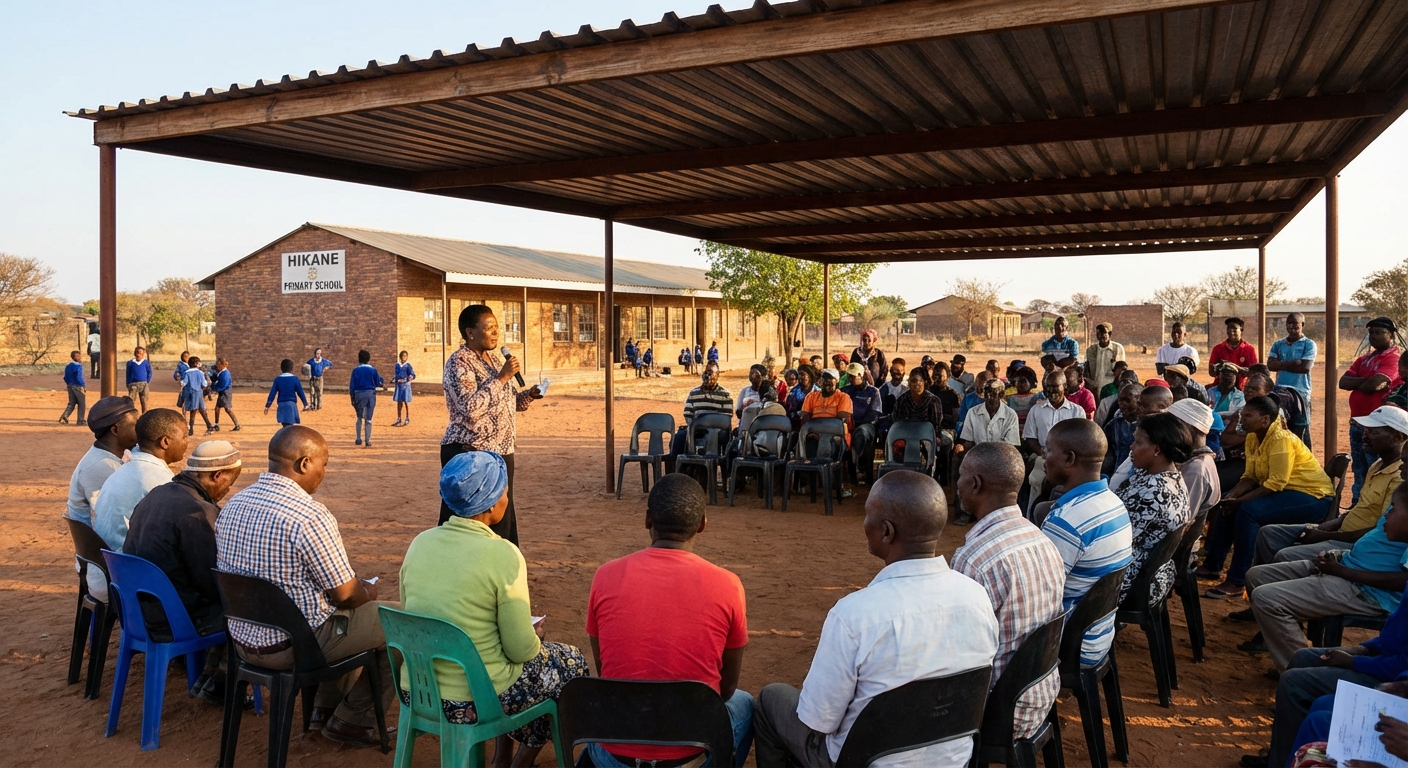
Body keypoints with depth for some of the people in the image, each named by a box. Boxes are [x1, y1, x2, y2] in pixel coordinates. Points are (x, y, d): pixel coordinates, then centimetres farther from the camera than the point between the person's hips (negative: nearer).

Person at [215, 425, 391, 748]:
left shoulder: (233, 504, 0)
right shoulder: (310, 516, -25)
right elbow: (345, 594, -20)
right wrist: (368, 593, 5)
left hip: (242, 639, 9)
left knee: (345, 611, 31)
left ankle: (325, 708, 34)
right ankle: (353, 721, 18)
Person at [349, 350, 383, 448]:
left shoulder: (355, 370, -3)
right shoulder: (373, 370, -2)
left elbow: (352, 386, -2)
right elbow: (378, 383, 2)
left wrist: (352, 398, 6)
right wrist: (382, 384, 25)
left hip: (359, 395, 0)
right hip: (371, 394, 0)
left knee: (359, 418, 17)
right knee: (368, 419, 5)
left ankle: (358, 440, 14)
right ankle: (368, 441, 2)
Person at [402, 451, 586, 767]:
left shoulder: (420, 542, -2)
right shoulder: (502, 554, -20)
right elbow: (521, 650, -17)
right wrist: (536, 637, 7)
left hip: (416, 692, 6)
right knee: (571, 661, 19)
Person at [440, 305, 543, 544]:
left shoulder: (493, 359, 13)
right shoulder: (459, 362, -13)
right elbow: (470, 408, -26)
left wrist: (528, 395, 4)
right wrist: (502, 377, -22)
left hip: (499, 452, 9)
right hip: (469, 454, -9)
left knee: (501, 520, 15)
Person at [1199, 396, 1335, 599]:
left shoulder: (1281, 439, -22)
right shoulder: (1253, 438, 4)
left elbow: (1276, 484, -26)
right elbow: (1250, 476, 5)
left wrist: (1239, 501, -24)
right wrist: (1232, 497, -13)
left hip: (1312, 497, -10)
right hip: (1285, 491, 10)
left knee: (1248, 511, -29)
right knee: (1227, 504, 6)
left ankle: (1236, 583, -25)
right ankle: (1213, 565, 12)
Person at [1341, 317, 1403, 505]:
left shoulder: (1394, 358, -10)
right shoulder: (1364, 359, 16)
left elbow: (1373, 385, -24)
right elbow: (1343, 382, 4)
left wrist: (1357, 384, -3)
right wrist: (1368, 380, -10)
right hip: (1356, 423, 9)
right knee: (1359, 472, 17)